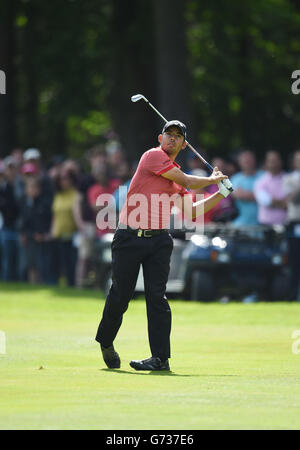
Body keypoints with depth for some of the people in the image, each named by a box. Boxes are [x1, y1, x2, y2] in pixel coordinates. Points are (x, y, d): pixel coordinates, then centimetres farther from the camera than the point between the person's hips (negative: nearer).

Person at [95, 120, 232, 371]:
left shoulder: (177, 174, 19)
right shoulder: (154, 156, -3)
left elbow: (192, 211, 22)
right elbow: (187, 182, -5)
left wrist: (221, 193, 22)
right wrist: (212, 180, 13)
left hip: (159, 241, 5)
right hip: (129, 237, -5)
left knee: (156, 296, -8)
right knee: (120, 296, -1)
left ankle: (161, 357, -9)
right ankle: (106, 342, 24)